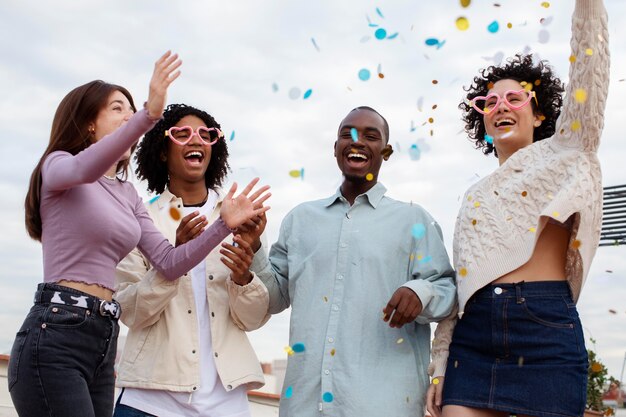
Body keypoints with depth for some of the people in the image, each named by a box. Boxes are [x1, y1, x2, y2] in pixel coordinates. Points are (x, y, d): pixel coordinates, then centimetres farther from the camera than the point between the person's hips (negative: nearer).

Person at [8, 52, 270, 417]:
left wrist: (224, 225, -4)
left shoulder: (128, 196, 18)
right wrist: (150, 115, -39)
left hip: (103, 339, 7)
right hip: (54, 335, -7)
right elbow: (84, 170, -27)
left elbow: (170, 263, 9)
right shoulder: (58, 164, 0)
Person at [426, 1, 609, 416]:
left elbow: (588, 73, -2)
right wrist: (439, 366, 12)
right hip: (473, 336, 4)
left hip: (547, 331, -4)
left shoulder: (560, 155, 12)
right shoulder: (475, 195, 22)